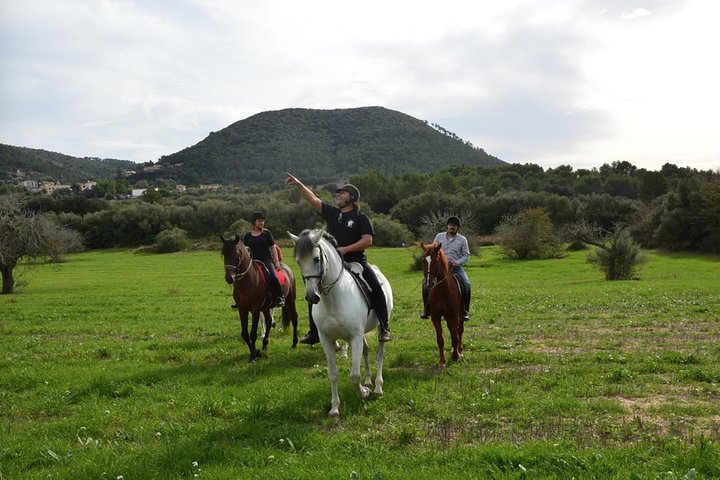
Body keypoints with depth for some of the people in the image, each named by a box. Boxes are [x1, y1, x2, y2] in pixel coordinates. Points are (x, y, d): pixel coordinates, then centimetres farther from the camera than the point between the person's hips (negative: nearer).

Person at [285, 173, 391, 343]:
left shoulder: (361, 218, -4)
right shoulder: (331, 212, 9)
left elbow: (368, 240, -13)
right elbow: (313, 199, 5)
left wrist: (345, 249, -19)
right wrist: (298, 184, -7)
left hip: (356, 262, -4)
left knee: (375, 288, -22)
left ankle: (384, 327, -9)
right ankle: (314, 333, 12)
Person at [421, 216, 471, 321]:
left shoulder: (462, 240, 5)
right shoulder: (439, 236, 8)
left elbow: (466, 255, 3)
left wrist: (457, 262, -15)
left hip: (455, 266, -1)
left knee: (466, 285, -22)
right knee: (426, 283, -18)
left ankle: (465, 311, -7)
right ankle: (426, 309, -3)